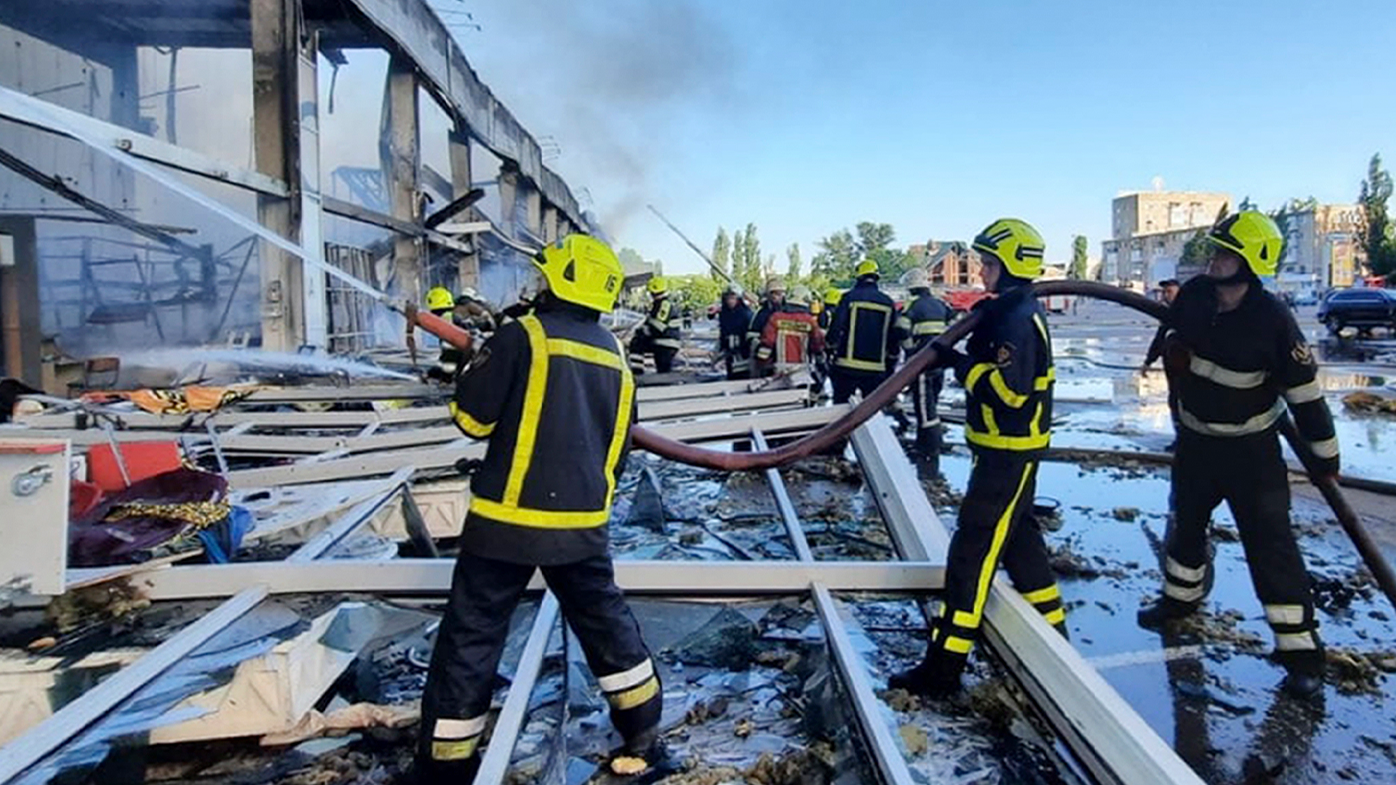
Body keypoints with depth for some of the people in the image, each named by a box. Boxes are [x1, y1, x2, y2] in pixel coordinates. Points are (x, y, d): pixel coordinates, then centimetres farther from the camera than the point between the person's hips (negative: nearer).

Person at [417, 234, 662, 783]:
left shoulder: (523, 336, -11)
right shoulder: (614, 356, 9)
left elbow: (472, 417, -9)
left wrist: (482, 366, 11)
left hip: (508, 518, -5)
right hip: (583, 523, 6)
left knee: (471, 637, 7)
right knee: (605, 620, 21)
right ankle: (643, 736, 32)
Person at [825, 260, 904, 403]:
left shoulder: (849, 297, -3)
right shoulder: (888, 303, 8)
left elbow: (836, 328, -7)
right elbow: (894, 337, 12)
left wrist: (831, 351, 2)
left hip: (847, 366, -3)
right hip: (876, 370, 3)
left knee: (840, 405, 4)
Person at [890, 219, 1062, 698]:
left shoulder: (1019, 320, -21)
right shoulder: (1009, 312, 11)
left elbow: (1008, 389, -27)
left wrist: (960, 363, -21)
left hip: (1009, 452, -11)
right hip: (1007, 448, 11)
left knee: (973, 551, -9)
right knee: (1018, 537, 22)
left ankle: (943, 667, -4)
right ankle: (1051, 630, 38)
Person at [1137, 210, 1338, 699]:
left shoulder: (1272, 320, -22)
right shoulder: (1193, 296, -9)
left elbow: (1305, 390, -16)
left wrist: (1325, 454, -11)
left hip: (1251, 449, -5)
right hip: (1195, 440, 5)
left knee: (1270, 544, -5)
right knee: (1185, 523, 20)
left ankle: (1300, 649, 5)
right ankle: (1181, 597, 44)